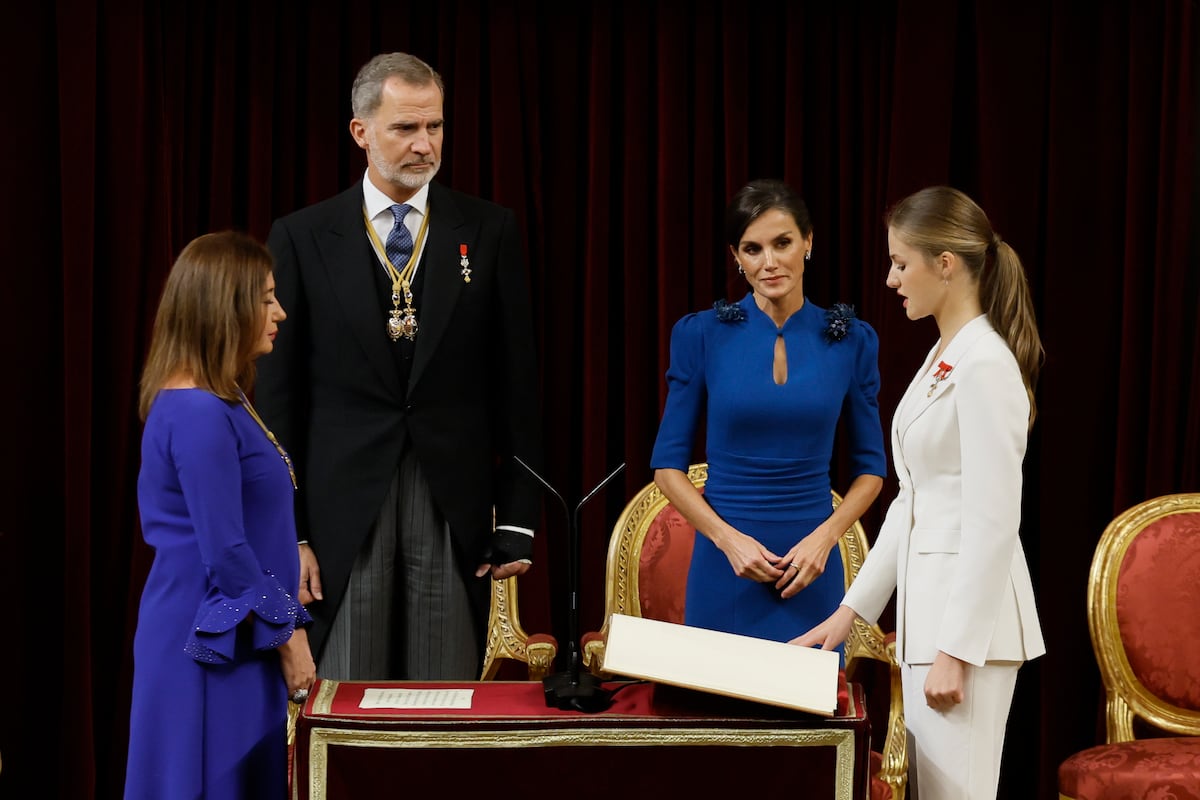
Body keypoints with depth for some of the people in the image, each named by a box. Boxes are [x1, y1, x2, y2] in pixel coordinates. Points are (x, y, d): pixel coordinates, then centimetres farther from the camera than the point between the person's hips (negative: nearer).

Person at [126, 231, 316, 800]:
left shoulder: (218, 404, 11)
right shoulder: (197, 413, -19)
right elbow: (225, 552, -20)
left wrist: (284, 618, 15)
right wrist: (288, 633, -12)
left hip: (240, 637, 9)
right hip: (216, 644, -9)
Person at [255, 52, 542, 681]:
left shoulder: (488, 232, 5)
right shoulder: (301, 238, 3)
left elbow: (516, 382, 4)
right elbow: (277, 393, 3)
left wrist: (518, 519, 0)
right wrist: (285, 531, -3)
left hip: (454, 512, 1)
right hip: (342, 511, 0)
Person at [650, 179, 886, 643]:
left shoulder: (851, 341, 2)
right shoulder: (701, 335, -2)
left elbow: (870, 466, 8)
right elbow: (668, 464, 0)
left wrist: (825, 536, -8)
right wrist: (728, 538, -13)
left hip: (811, 570, 1)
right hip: (724, 569, -1)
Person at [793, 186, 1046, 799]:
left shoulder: (986, 365, -15)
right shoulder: (942, 358, 14)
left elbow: (993, 522, -19)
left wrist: (955, 650, -20)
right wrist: (852, 610, 17)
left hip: (970, 614, -9)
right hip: (928, 606, 9)